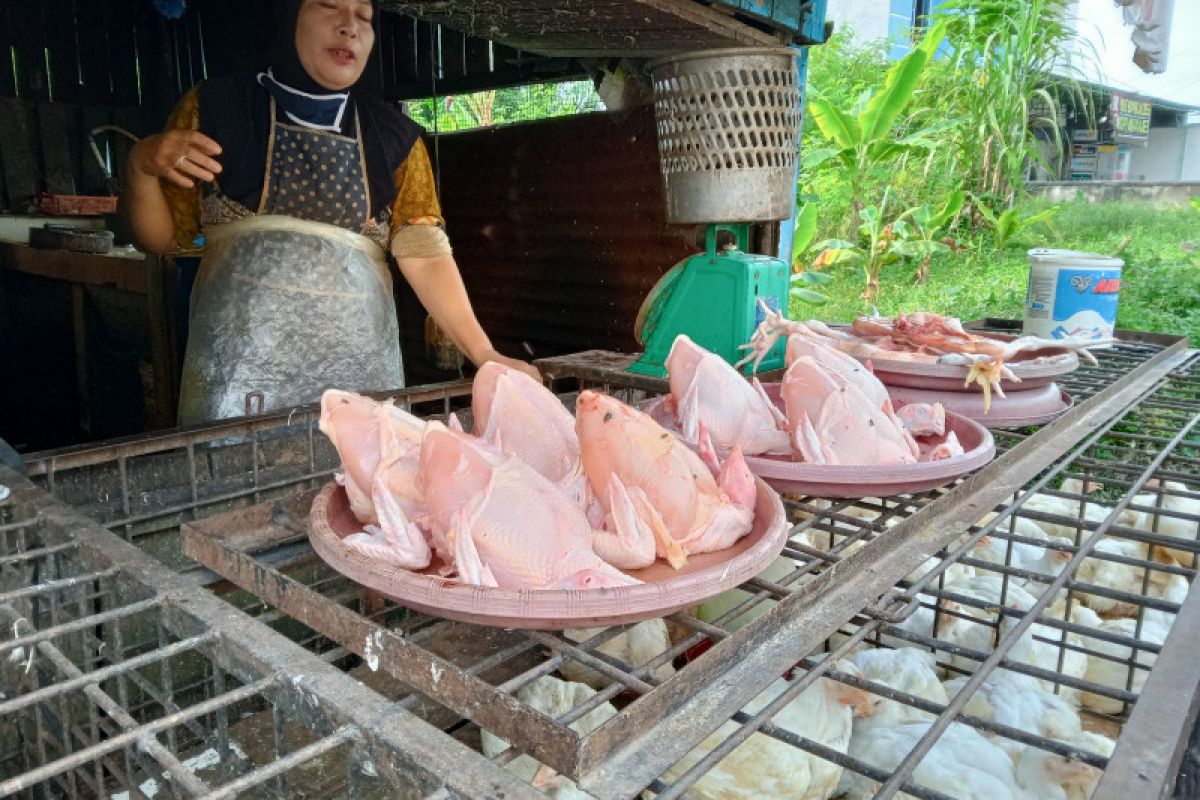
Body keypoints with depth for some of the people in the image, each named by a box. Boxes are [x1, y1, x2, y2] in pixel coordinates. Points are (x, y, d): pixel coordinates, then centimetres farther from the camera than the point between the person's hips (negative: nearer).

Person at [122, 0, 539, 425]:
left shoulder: (393, 137, 6)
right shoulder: (216, 107, 4)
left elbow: (425, 255, -1)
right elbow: (162, 237, 8)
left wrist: (484, 355, -12)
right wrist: (140, 168, -12)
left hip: (358, 365, 1)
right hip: (239, 365, -1)